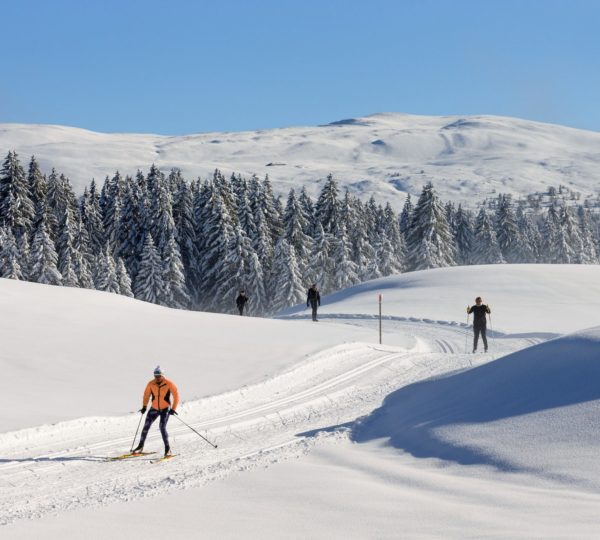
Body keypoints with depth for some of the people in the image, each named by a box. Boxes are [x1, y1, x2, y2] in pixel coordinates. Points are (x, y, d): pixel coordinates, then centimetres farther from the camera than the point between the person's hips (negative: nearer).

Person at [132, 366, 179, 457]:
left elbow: (176, 396, -12)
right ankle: (140, 447, 19)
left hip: (165, 409, -4)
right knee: (146, 426, 3)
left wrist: (173, 409, -18)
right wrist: (144, 406, 3)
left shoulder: (169, 384, -17)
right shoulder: (151, 384, -9)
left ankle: (167, 449, -9)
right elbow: (146, 395, 8)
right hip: (154, 408, 4)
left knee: (162, 427, -19)